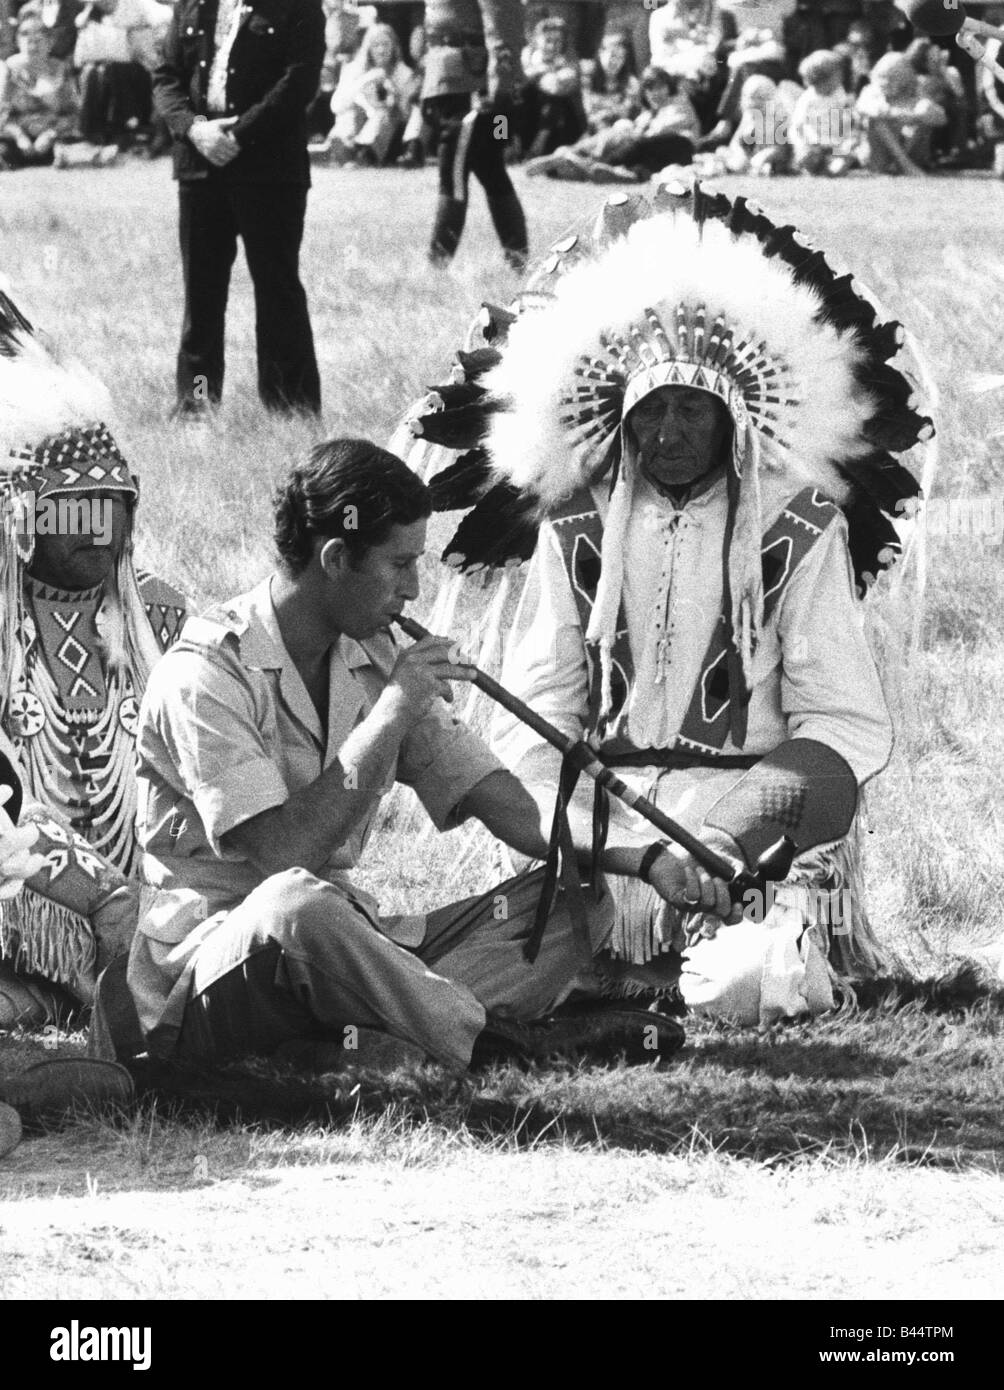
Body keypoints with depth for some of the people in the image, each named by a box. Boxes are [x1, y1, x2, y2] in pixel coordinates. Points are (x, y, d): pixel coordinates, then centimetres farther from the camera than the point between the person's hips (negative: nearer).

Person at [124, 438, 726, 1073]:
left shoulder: (379, 662, 10)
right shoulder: (205, 675, -14)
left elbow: (510, 807, 6)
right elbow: (281, 858, -24)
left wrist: (644, 859, -10)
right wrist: (387, 718, -20)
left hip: (345, 946, 8)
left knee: (574, 900, -6)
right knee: (295, 901, -42)